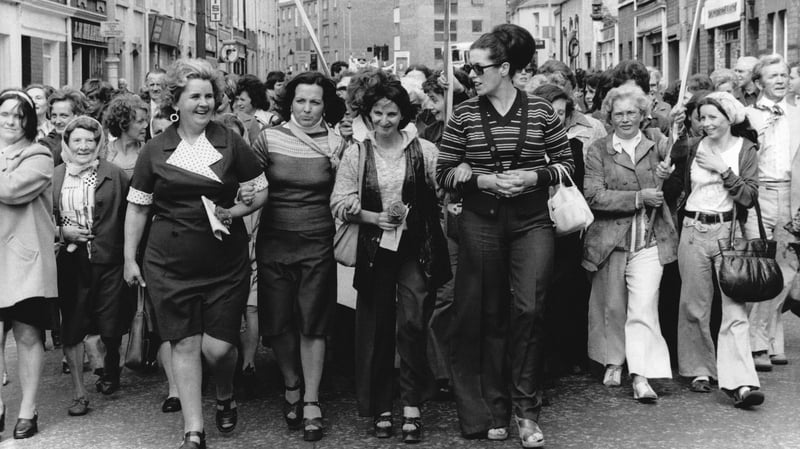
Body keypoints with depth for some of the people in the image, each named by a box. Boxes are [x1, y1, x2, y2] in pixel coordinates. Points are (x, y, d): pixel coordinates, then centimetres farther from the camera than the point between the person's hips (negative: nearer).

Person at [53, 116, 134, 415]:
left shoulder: (114, 175, -1)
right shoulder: (55, 176, 7)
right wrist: (62, 231, -5)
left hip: (108, 261, -2)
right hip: (70, 263, 2)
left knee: (110, 326, 4)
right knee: (72, 328, 1)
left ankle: (111, 372, 35)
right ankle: (79, 393, 12)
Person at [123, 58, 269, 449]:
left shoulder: (230, 143, 2)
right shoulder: (155, 150, 3)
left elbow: (261, 191, 7)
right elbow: (137, 208, 8)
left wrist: (235, 212, -11)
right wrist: (129, 258, 6)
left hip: (225, 264, 0)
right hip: (170, 266, 0)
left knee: (218, 346, -1)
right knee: (185, 344, 3)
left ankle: (226, 398, 32)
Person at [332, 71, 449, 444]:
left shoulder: (423, 150, 0)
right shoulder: (357, 153, 3)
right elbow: (340, 202, 0)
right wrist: (376, 217, -12)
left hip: (417, 248, -1)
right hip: (375, 249, 2)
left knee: (412, 322, -13)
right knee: (376, 328, 6)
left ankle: (412, 406, 0)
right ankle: (381, 408, 19)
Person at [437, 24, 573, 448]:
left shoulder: (540, 111, 0)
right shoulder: (464, 114, 1)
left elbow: (566, 163, 5)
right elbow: (444, 172, 3)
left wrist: (533, 176, -12)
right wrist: (482, 180, -13)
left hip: (532, 222, -1)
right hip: (480, 222, 1)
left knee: (529, 308, -11)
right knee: (489, 315, 6)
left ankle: (526, 409, 3)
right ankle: (494, 410, 19)